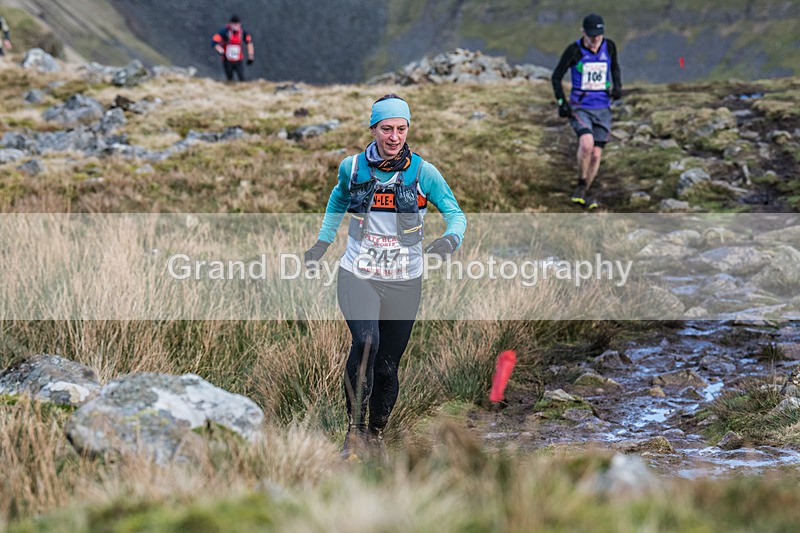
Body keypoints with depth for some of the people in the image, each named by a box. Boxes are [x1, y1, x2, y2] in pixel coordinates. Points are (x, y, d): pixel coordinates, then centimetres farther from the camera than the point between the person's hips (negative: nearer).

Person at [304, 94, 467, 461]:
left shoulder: (422, 172, -5)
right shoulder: (352, 168, -1)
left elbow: (456, 215, 0)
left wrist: (449, 240, -21)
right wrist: (323, 242, 20)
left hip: (403, 282, 1)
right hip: (357, 276, 0)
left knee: (387, 365, 5)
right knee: (366, 341, -27)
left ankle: (376, 434, 31)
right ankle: (355, 430, -13)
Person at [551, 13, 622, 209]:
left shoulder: (609, 47, 1)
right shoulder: (574, 50, -10)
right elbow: (556, 76, -2)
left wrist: (617, 86, 3)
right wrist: (561, 102, -11)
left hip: (602, 109, 4)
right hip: (579, 107, -4)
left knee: (596, 154, 0)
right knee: (587, 143, -28)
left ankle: (582, 194, 16)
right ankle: (581, 185, -8)